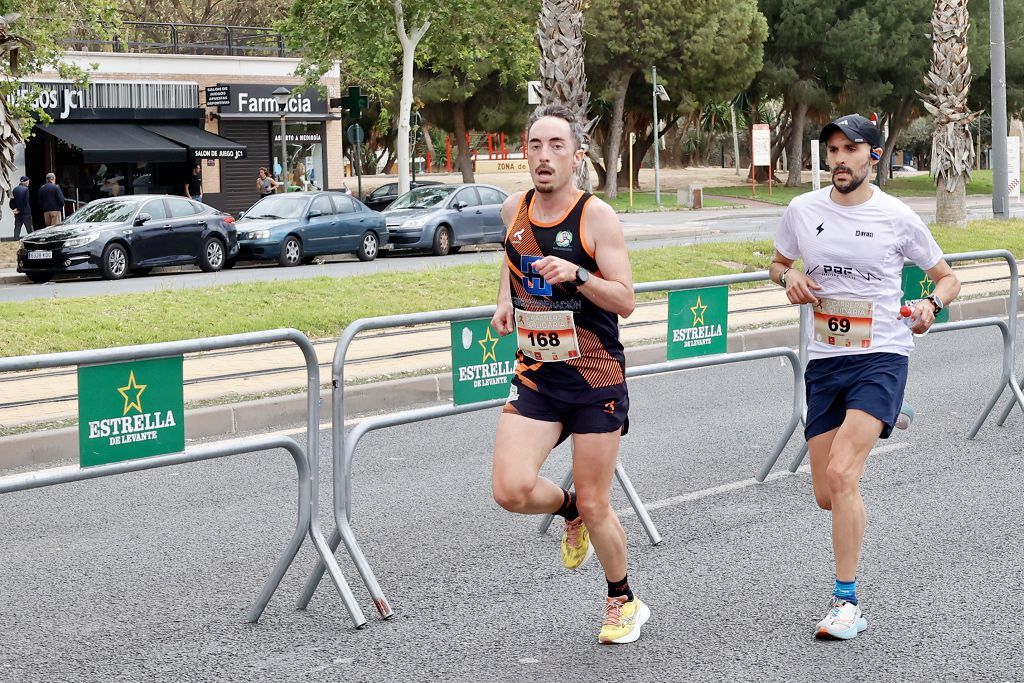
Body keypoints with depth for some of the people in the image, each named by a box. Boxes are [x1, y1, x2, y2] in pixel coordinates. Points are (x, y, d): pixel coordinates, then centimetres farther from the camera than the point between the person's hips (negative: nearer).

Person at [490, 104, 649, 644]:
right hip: (535, 377, 4)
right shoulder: (514, 209, 3)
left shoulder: (597, 216, -12)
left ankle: (623, 601, 30)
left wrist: (575, 275, -29)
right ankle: (568, 509, 20)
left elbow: (625, 301, -15)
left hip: (596, 379, -4)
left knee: (595, 507, 4)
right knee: (510, 489, -15)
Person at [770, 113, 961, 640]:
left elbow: (947, 277, 10)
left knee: (840, 475, -22)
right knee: (827, 495, 6)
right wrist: (788, 277, -2)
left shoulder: (897, 217, -3)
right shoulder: (803, 210, 4)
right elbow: (777, 263, 21)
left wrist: (931, 305, -12)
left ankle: (846, 602, -13)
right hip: (823, 362, 4)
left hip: (881, 359, -4)